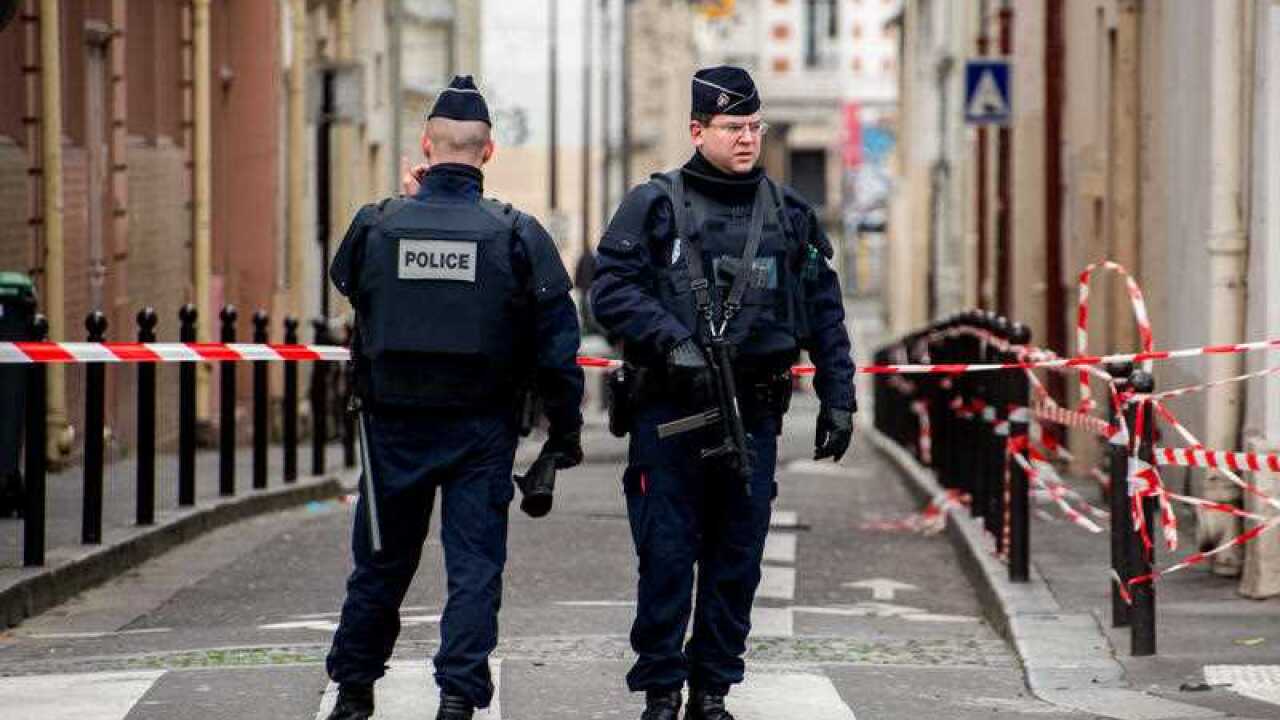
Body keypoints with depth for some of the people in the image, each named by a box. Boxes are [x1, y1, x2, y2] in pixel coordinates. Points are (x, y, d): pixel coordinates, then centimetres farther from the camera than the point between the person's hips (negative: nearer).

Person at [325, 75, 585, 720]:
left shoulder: (376, 226, -6)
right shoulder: (517, 235, -8)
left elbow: (345, 279, 17)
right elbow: (555, 341, -6)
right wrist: (565, 430, 3)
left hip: (394, 425, 2)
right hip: (482, 430, -2)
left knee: (381, 563, 15)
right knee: (475, 566, 3)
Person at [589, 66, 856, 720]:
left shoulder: (790, 215, 12)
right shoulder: (653, 205, 1)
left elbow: (824, 315, 15)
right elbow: (611, 289, -6)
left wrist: (837, 398, 9)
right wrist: (673, 343, -18)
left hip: (753, 414, 3)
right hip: (669, 410, -3)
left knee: (737, 558, 6)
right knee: (665, 555, -3)